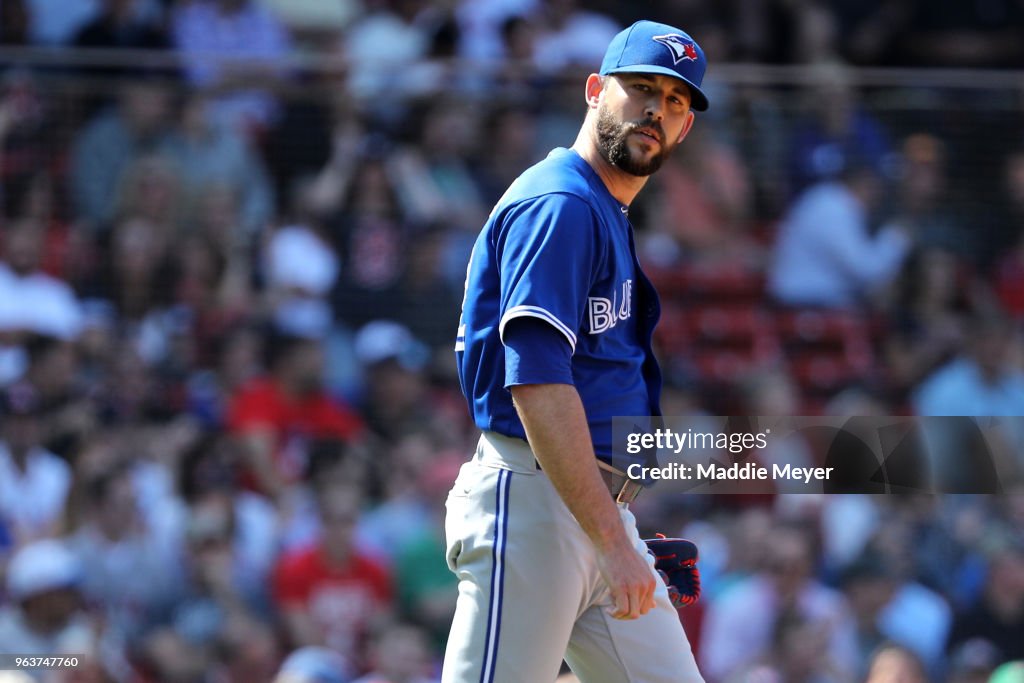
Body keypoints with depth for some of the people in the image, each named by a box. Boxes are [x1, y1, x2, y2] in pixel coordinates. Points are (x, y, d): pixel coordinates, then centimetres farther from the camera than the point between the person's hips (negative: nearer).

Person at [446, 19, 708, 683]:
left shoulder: (614, 220, 22)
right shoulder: (558, 204, -10)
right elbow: (536, 383, -21)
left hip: (603, 509, 10)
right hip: (531, 503, -10)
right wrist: (613, 543, -25)